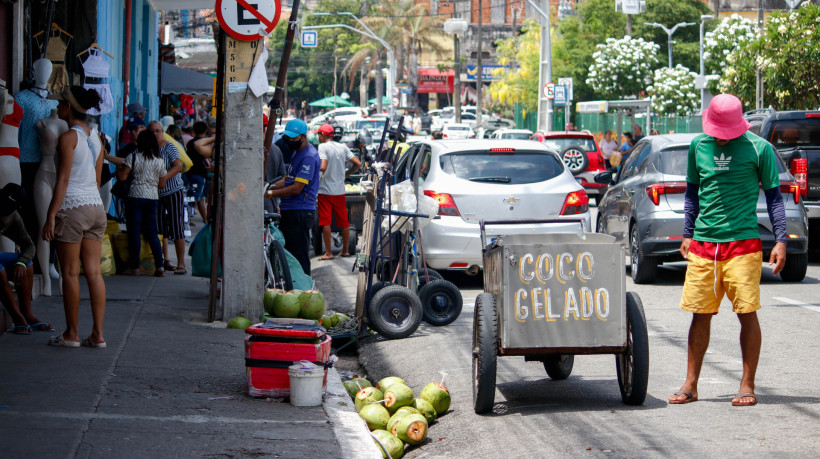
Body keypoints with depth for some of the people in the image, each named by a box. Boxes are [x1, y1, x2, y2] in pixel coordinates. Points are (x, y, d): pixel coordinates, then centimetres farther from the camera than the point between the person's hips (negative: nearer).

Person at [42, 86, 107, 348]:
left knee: (70, 272, 0)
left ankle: (72, 334, 5)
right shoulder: (95, 138, 13)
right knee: (94, 272, 5)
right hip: (95, 206, 7)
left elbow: (63, 180, -14)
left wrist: (51, 215, -14)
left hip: (72, 206, -7)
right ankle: (97, 334, 4)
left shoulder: (69, 137, -10)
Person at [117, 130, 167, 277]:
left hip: (135, 196, -4)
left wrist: (118, 169, 10)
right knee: (151, 232, 9)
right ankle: (159, 266, 2)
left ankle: (134, 267, 3)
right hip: (153, 198, 4)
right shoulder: (159, 160, 6)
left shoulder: (133, 157, -6)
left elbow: (122, 177, -10)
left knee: (134, 232, 2)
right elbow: (162, 184, 10)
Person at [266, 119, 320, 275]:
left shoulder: (309, 157, -14)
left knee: (299, 256, -8)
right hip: (289, 210, 10)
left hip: (300, 212, -10)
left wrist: (271, 193, -18)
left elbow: (297, 188, -19)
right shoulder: (297, 153, 18)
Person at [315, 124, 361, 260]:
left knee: (325, 222, -3)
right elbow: (358, 164, 6)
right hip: (340, 190, 6)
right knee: (344, 222, 12)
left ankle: (328, 253, -5)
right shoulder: (343, 147, 8)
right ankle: (345, 250, 19)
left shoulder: (323, 147, -10)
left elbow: (323, 167, -23)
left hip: (325, 190, -6)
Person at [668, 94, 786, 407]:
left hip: (743, 243, -3)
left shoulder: (758, 148, -1)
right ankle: (690, 386, 11)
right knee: (700, 314, 4)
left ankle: (747, 386, 4)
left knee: (747, 313, -5)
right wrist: (688, 234, 18)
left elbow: (773, 195, 4)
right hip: (703, 243, 3)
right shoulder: (699, 146, 10)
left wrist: (780, 241, -2)